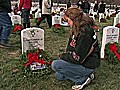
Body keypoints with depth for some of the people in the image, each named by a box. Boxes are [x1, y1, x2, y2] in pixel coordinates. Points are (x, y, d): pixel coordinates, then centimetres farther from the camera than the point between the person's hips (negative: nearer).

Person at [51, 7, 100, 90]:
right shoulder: (77, 30, 4)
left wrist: (63, 56, -12)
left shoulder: (85, 33, -28)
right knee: (59, 76, 15)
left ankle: (82, 79, -8)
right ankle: (86, 74, 12)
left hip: (87, 66, -10)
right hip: (82, 61, 10)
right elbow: (70, 48, 15)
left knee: (55, 65, -17)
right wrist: (65, 55, -3)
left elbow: (77, 58, -28)